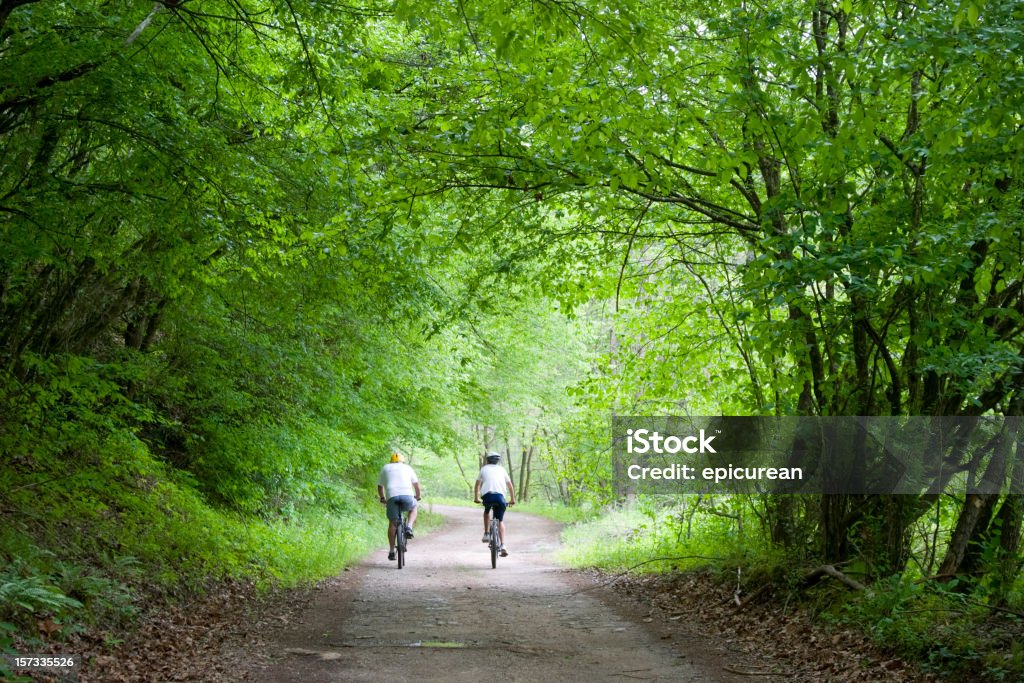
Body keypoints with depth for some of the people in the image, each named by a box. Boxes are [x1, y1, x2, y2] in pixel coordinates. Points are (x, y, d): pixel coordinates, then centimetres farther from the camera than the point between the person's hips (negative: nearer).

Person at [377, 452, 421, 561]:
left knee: (392, 524, 13)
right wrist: (417, 496, 39)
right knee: (413, 508, 31)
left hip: (392, 497, 0)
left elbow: (380, 486, 29)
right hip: (407, 495, 0)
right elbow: (416, 484, 23)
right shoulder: (407, 468, 25)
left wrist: (382, 498, 45)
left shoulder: (385, 468, 26)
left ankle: (391, 551, 9)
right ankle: (409, 528, 7)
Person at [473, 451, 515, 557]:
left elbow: (477, 485, 31)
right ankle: (502, 546, -2)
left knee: (486, 512, 33)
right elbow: (510, 486, 25)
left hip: (487, 495, 0)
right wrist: (512, 499, 35)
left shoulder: (484, 469, 24)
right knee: (500, 521, 12)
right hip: (500, 496, 0)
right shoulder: (502, 469, 24)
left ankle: (486, 534, 24)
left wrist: (476, 498, 42)